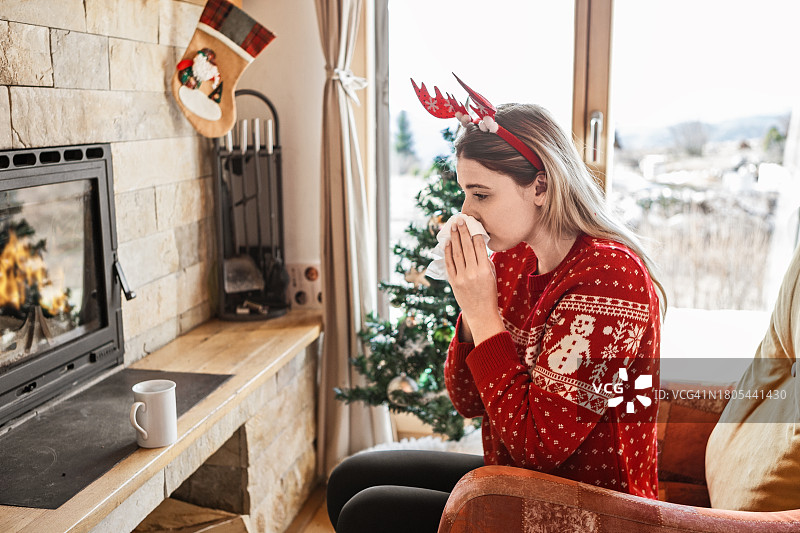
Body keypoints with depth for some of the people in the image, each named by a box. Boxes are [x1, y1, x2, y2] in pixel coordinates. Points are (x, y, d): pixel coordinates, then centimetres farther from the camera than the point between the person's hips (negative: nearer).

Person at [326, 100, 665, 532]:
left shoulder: (608, 275, -24)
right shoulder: (512, 261, 1)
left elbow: (538, 446, -26)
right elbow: (467, 401, 4)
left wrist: (485, 315, -23)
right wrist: (471, 306, -11)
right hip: (517, 476, 8)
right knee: (351, 481, 9)